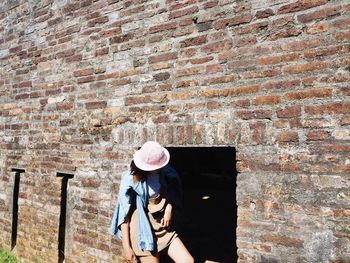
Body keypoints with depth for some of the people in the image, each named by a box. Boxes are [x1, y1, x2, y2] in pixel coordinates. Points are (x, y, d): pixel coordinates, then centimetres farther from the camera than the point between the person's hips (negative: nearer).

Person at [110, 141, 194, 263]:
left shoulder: (163, 171, -5)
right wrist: (126, 246, -12)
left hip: (162, 226, 5)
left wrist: (169, 209, -4)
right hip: (142, 230, -5)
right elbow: (124, 214, -12)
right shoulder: (130, 179, -17)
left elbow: (172, 191, 14)